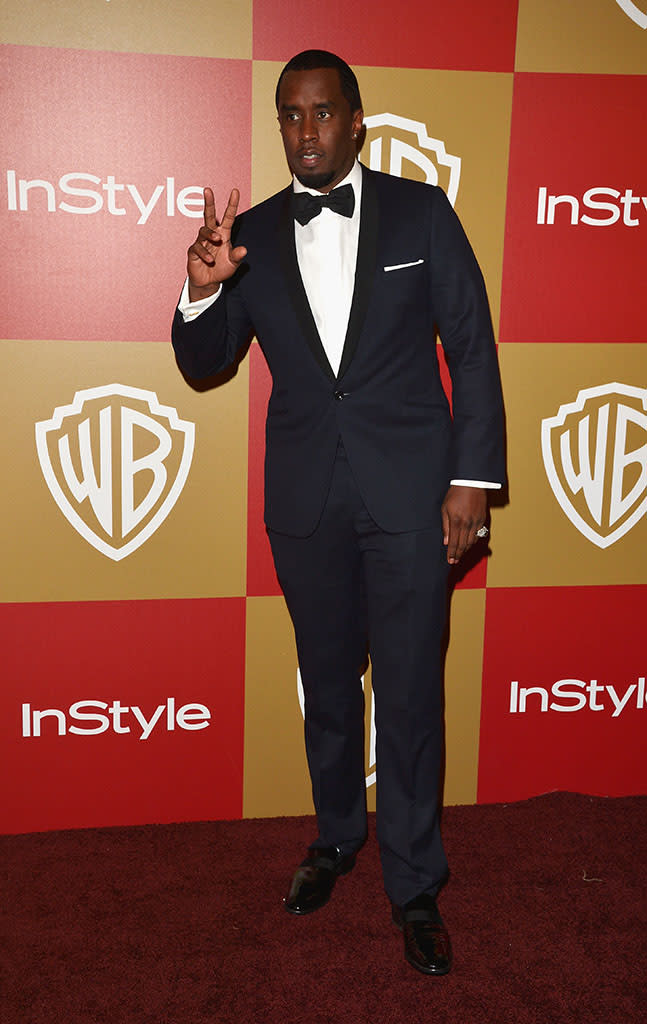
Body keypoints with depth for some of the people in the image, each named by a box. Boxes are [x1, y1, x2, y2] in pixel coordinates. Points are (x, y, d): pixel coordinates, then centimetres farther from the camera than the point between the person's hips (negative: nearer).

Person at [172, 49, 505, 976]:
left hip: (410, 489, -2)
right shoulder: (250, 234, 5)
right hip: (304, 495, 3)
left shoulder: (422, 212, -1)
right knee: (327, 679, 17)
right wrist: (202, 290, -16)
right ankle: (336, 836, 39)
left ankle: (415, 884, 21)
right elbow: (202, 364, 6)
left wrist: (472, 479, -7)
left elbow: (473, 349, -1)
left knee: (410, 690, 3)